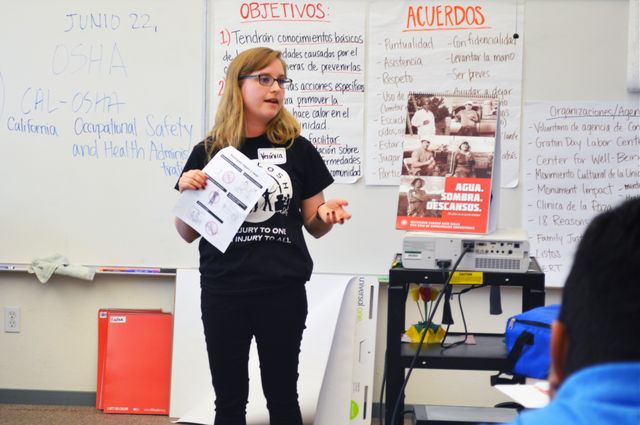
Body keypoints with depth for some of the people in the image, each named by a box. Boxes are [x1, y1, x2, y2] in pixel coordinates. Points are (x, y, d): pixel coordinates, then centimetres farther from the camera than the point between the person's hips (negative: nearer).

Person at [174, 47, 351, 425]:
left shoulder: (297, 148, 1)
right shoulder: (209, 152, 1)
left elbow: (313, 225, 9)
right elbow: (188, 234, 6)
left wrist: (326, 214, -13)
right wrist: (187, 192, -12)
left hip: (283, 292, 0)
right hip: (223, 293, 0)